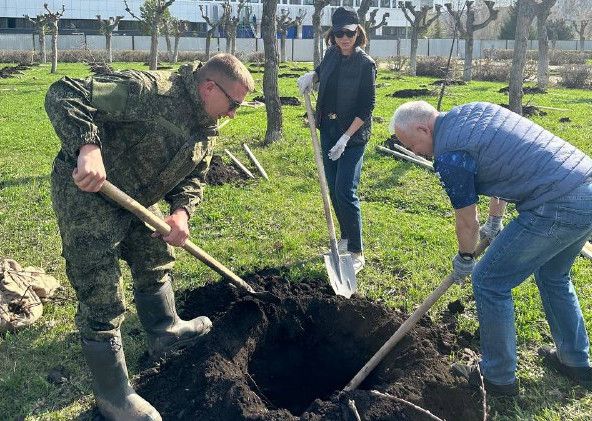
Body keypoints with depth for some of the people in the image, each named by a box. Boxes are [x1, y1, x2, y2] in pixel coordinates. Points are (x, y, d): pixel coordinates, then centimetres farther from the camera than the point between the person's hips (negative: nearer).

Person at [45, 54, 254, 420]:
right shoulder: (148, 89, -28)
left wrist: (182, 211, -12)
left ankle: (165, 330, 51)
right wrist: (88, 147, -47)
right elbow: (63, 95, -32)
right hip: (85, 190, -9)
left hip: (136, 199, 9)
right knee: (102, 299, -4)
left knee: (156, 262, 25)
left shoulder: (206, 127, 1)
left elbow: (193, 177, 8)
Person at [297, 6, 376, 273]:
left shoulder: (365, 64, -15)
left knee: (345, 192, -11)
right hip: (328, 129, 7)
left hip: (353, 134, -7)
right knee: (333, 188, 13)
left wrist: (346, 138, -21)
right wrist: (311, 76, 4)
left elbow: (367, 107, -16)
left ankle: (357, 254, -1)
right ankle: (345, 238, 31)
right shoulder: (332, 54, 3)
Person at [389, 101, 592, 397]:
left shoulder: (448, 156, -12)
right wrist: (494, 223, 34)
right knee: (552, 275, 29)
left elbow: (467, 222, -1)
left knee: (489, 281, 5)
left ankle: (498, 377, 19)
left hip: (557, 210, -10)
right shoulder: (475, 108, 14)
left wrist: (464, 258, 19)